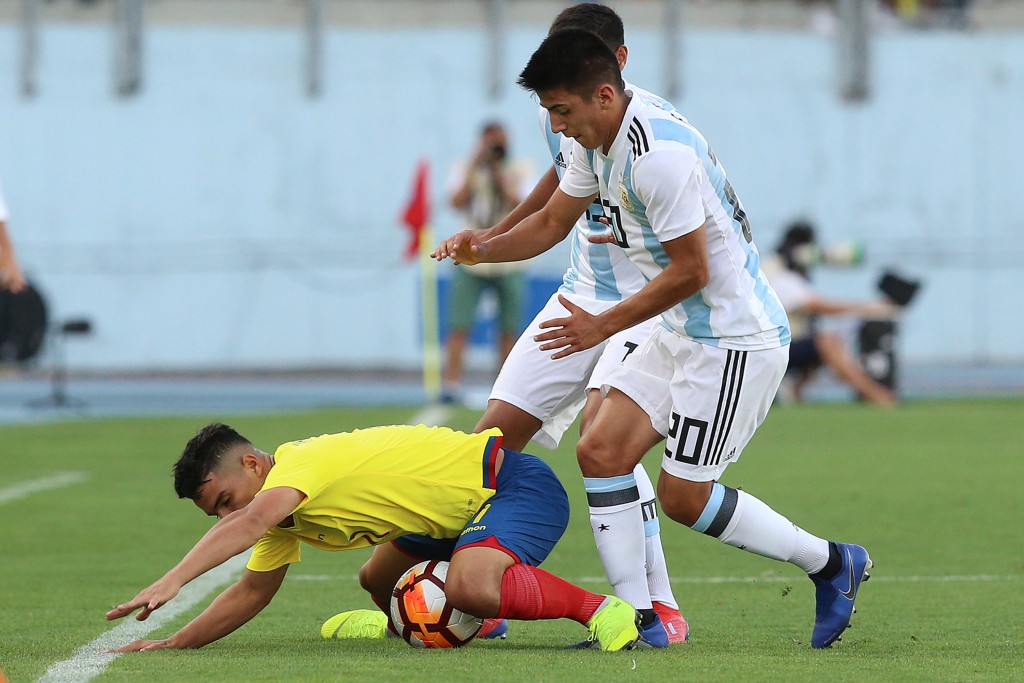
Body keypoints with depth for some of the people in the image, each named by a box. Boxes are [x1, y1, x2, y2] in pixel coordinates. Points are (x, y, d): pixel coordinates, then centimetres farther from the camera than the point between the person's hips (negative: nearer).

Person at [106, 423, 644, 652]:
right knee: (379, 579, 20)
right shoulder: (286, 513, 6)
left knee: (473, 588, -36)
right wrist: (174, 644, 5)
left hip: (515, 485, -10)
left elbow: (250, 523, -42)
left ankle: (600, 610, -21)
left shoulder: (302, 462, -23)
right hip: (461, 510, 10)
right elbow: (252, 592, 15)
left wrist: (172, 580, -52)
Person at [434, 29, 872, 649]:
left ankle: (831, 564, 10)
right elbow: (552, 223, 16)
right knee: (602, 452, -1)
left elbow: (690, 271, -23)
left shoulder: (659, 153, -25)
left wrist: (603, 326, -15)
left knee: (683, 496, -5)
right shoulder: (599, 142, 5)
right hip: (684, 336, 10)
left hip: (737, 340, -10)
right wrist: (485, 248, -3)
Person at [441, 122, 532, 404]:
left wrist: (500, 175, -10)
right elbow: (457, 201, -13)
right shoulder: (465, 169, 6)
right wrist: (476, 164, -12)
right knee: (459, 327, -9)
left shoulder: (519, 171, 5)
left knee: (509, 332, 1)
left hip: (508, 262, 1)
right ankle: (451, 388, -10)